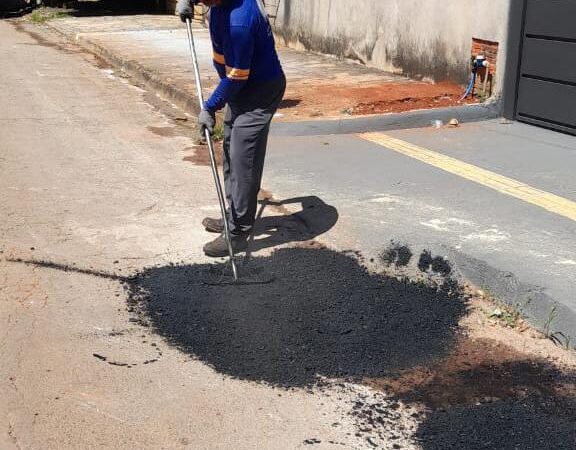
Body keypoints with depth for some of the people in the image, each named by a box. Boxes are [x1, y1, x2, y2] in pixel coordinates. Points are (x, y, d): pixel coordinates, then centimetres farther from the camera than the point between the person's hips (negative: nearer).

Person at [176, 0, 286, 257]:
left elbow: (235, 77, -25)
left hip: (260, 91, -10)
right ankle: (235, 217, 30)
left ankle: (238, 234, 0)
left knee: (243, 162, -8)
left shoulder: (239, 21, -34)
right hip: (243, 87, 10)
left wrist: (210, 108, -14)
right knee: (231, 153, 18)